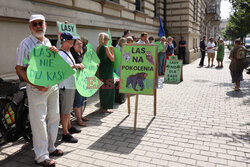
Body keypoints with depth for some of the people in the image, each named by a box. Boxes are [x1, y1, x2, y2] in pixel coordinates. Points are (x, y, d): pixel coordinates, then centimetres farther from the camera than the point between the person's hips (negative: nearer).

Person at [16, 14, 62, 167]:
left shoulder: (48, 42, 12)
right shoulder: (25, 44, -7)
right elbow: (19, 69, -9)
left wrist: (56, 53, -2)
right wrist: (36, 84, -20)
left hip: (53, 85, 7)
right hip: (37, 89, -6)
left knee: (54, 118, 14)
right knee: (39, 121, -2)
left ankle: (50, 148, 31)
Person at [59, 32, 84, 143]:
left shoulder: (68, 52, 16)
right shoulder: (60, 54, -15)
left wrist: (79, 65, 8)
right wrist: (76, 66, -22)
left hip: (71, 84, 10)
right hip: (65, 86, -10)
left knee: (69, 108, 20)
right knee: (65, 110, -3)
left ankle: (69, 127, 35)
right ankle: (65, 134, 5)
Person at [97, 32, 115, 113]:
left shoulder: (98, 48, 9)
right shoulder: (105, 48, -15)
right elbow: (112, 59, -12)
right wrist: (112, 50, -1)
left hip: (101, 70, 9)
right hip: (107, 71, -9)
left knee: (103, 87, 17)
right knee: (107, 88, -1)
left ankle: (102, 105, 28)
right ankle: (105, 108, 5)